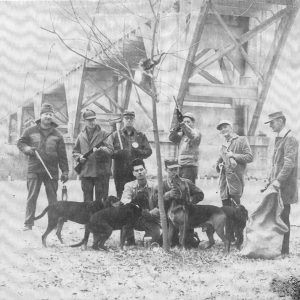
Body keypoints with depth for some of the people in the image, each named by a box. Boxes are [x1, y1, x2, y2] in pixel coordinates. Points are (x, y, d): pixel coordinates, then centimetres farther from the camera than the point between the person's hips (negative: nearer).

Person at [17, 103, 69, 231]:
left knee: (53, 198, 5)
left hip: (52, 171, 1)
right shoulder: (30, 131, 4)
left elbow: (62, 155, 7)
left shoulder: (57, 134, 7)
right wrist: (27, 149, -8)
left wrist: (65, 171, 3)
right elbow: (20, 143, 14)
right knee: (32, 197, -3)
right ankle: (28, 223, 1)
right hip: (34, 170, -1)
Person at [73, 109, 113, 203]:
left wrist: (100, 150, -26)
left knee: (100, 199, 0)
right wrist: (79, 157, -1)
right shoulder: (81, 136, 12)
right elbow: (75, 152, 20)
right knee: (87, 200, 7)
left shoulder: (103, 134, 1)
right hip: (85, 172, 3)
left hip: (101, 172, -3)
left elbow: (110, 149, -8)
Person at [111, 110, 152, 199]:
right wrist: (120, 153, -13)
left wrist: (138, 152, -11)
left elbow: (148, 151, 7)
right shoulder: (115, 135, 11)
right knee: (121, 197, -2)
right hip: (120, 174, 0)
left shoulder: (141, 136, 13)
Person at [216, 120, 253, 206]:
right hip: (224, 180, 6)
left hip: (235, 179, -6)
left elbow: (250, 157, -4)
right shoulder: (223, 145, 23)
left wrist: (234, 156, -12)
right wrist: (219, 165, 10)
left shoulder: (241, 140, 4)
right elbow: (219, 160, 33)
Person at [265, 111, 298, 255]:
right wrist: (271, 180, 16)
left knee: (283, 217, -5)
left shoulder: (290, 139, -12)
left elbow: (289, 163, -21)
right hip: (276, 185, 9)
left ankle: (284, 250, -1)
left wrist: (279, 180, -26)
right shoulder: (278, 139, 18)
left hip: (285, 186, -9)